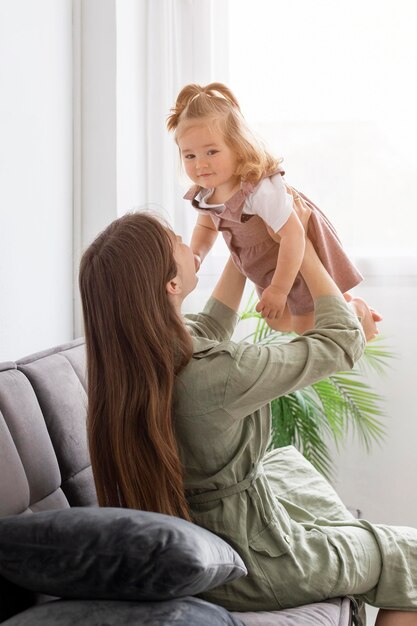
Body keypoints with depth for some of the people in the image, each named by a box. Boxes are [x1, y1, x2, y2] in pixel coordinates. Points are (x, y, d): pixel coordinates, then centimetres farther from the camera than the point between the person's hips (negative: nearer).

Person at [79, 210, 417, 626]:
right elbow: (341, 342, -19)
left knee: (289, 463, 35)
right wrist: (303, 249, -8)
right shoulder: (217, 374, -36)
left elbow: (211, 327, 13)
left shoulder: (127, 355, -11)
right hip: (242, 566, -8)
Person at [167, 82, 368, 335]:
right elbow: (206, 226, 4)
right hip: (266, 264, 8)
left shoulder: (261, 190, -41)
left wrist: (279, 289, -35)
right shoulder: (204, 192, -15)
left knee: (307, 328, 4)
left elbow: (293, 235, -39)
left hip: (300, 255, -8)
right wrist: (195, 255, -17)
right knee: (277, 322, 25)